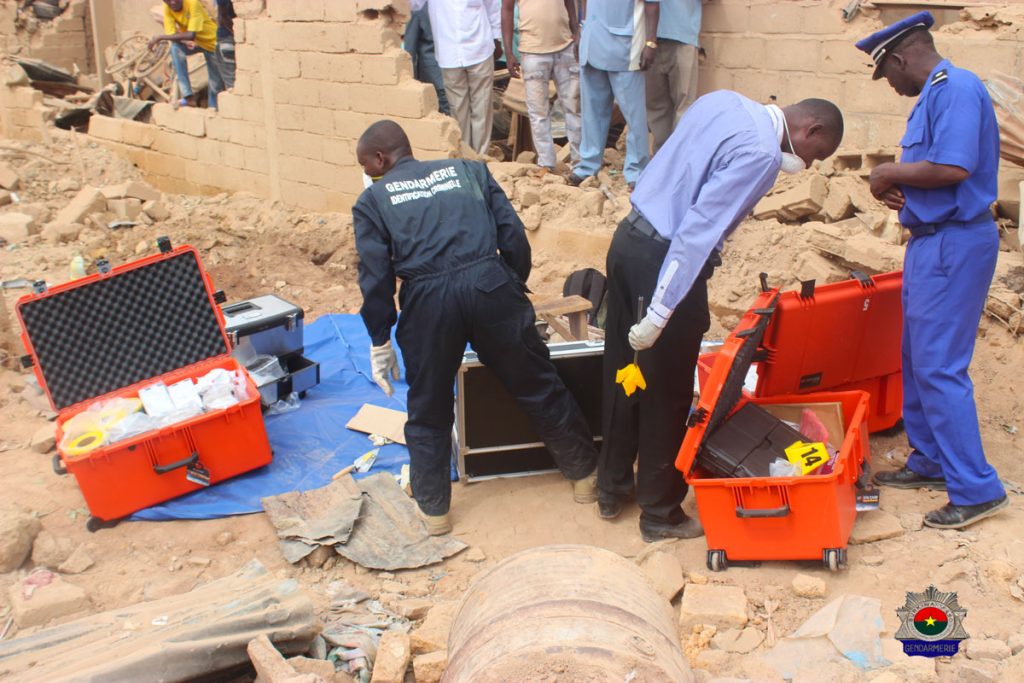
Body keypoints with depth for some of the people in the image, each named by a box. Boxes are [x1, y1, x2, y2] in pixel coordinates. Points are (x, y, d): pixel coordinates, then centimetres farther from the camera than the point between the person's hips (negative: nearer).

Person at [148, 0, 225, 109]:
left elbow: (191, 35, -38)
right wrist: (185, 41, -43)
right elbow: (171, 35, -21)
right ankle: (188, 96, -25)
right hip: (192, 42, 3)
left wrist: (160, 38, -38)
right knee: (175, 48, -27)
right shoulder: (167, 9, -18)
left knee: (216, 81, -1)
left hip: (211, 40, -3)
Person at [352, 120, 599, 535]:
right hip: (490, 284, 2)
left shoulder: (372, 200, 14)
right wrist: (517, 291, 22)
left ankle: (433, 508, 28)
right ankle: (583, 475, 31)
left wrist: (380, 342, 12)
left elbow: (375, 276, 5)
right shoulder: (468, 170, 20)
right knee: (539, 387, 17)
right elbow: (512, 235, 11)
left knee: (428, 409, 18)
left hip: (427, 298, -1)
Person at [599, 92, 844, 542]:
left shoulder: (723, 101, 10)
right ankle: (660, 514, 22)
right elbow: (699, 229, -24)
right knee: (667, 395, 7)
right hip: (663, 259, -9)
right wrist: (660, 313, -25)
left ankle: (612, 490, 36)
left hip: (628, 239, 9)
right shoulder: (761, 153, -17)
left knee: (621, 376, 20)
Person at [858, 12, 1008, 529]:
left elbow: (953, 168, -27)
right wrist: (896, 186, 1)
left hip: (954, 243, -11)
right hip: (932, 240, 11)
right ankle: (930, 461, 30)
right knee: (917, 359, 17)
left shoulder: (957, 89, -16)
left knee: (938, 366, -8)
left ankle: (976, 490, -1)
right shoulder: (933, 95, 15)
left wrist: (890, 172, -13)